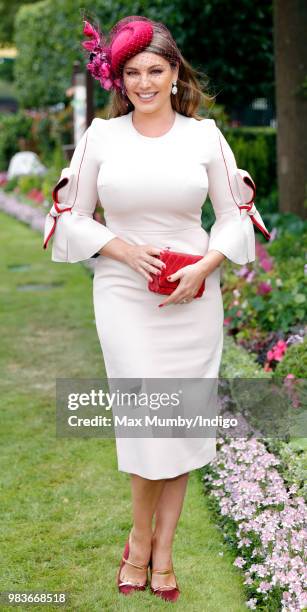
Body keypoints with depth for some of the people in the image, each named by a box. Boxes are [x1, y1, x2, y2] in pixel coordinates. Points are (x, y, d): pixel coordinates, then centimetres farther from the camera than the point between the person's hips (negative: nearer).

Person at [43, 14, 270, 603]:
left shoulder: (204, 135, 2)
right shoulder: (100, 136, 1)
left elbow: (235, 215, 7)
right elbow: (72, 215, 6)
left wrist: (204, 267, -9)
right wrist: (122, 249, -10)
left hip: (193, 295, 1)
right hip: (125, 293, -1)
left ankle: (162, 549, 16)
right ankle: (142, 538, 16)